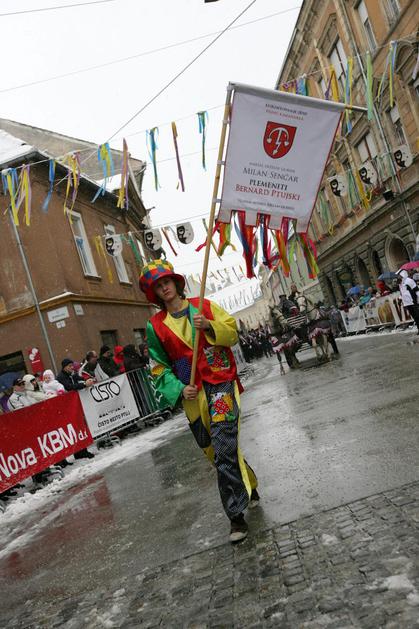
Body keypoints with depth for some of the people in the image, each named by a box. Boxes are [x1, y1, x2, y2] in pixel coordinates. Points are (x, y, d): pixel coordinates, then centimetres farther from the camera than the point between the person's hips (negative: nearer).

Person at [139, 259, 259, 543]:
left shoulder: (205, 306, 5)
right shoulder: (156, 325, 6)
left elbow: (233, 333, 4)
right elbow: (160, 367, 7)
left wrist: (210, 326, -15)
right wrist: (179, 389, -8)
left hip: (221, 383, -2)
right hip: (193, 393, 3)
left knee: (224, 446, -16)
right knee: (216, 452, 11)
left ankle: (236, 514, -6)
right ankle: (248, 485, 38)